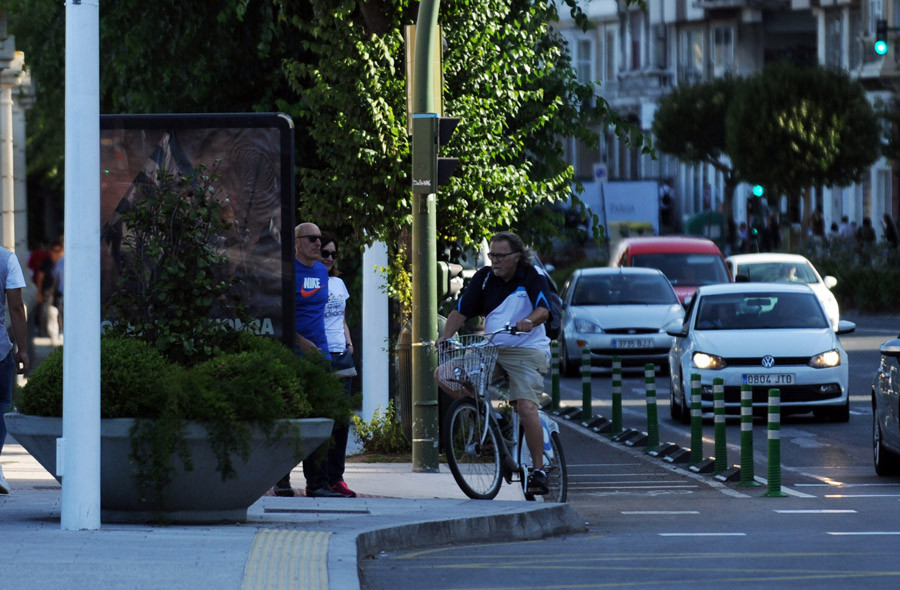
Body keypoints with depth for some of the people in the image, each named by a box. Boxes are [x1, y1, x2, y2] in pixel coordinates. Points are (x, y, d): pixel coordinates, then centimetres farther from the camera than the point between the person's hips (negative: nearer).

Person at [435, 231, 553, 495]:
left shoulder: (533, 277, -4)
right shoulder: (484, 278, 7)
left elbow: (543, 310, -19)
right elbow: (461, 310, 3)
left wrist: (529, 321, -42)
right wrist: (445, 337, -13)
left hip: (527, 351, -5)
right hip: (490, 352, 5)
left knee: (526, 407, -23)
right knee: (443, 374, -9)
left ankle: (539, 471, -16)